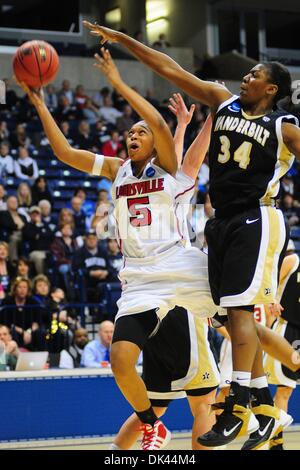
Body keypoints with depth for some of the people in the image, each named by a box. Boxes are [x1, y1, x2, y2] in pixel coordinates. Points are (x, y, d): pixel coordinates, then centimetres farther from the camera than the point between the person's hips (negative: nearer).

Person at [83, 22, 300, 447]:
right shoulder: (222, 101, 10)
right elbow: (169, 69, 8)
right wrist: (121, 39, 7)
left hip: (255, 221, -6)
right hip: (223, 221, 6)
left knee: (240, 308, -15)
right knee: (237, 314, 7)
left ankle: (238, 405, -16)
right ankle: (265, 403, 15)